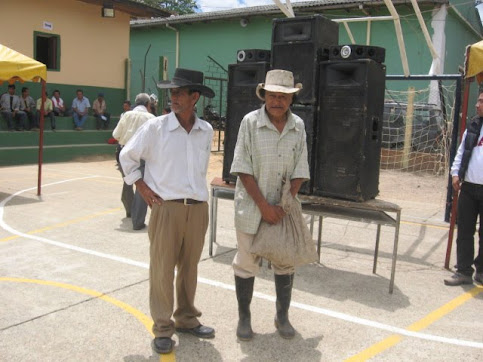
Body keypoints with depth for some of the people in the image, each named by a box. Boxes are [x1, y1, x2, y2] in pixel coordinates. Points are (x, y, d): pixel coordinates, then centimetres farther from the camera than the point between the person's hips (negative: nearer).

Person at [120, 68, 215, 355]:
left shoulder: (206, 131, 5)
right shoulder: (155, 127, -5)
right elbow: (127, 155, 5)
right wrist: (142, 186, 0)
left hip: (198, 209, 3)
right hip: (167, 208, -3)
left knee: (190, 267, 13)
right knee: (163, 268, 2)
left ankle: (186, 319, 29)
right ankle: (163, 328, 15)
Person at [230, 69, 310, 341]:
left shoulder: (298, 125, 0)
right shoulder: (250, 122, -9)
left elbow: (300, 169, 1)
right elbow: (243, 168, -11)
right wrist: (264, 205, -14)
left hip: (284, 207, 3)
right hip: (252, 205, -3)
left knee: (286, 262, 12)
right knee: (247, 262, 8)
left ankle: (283, 316, 30)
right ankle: (244, 317, 24)